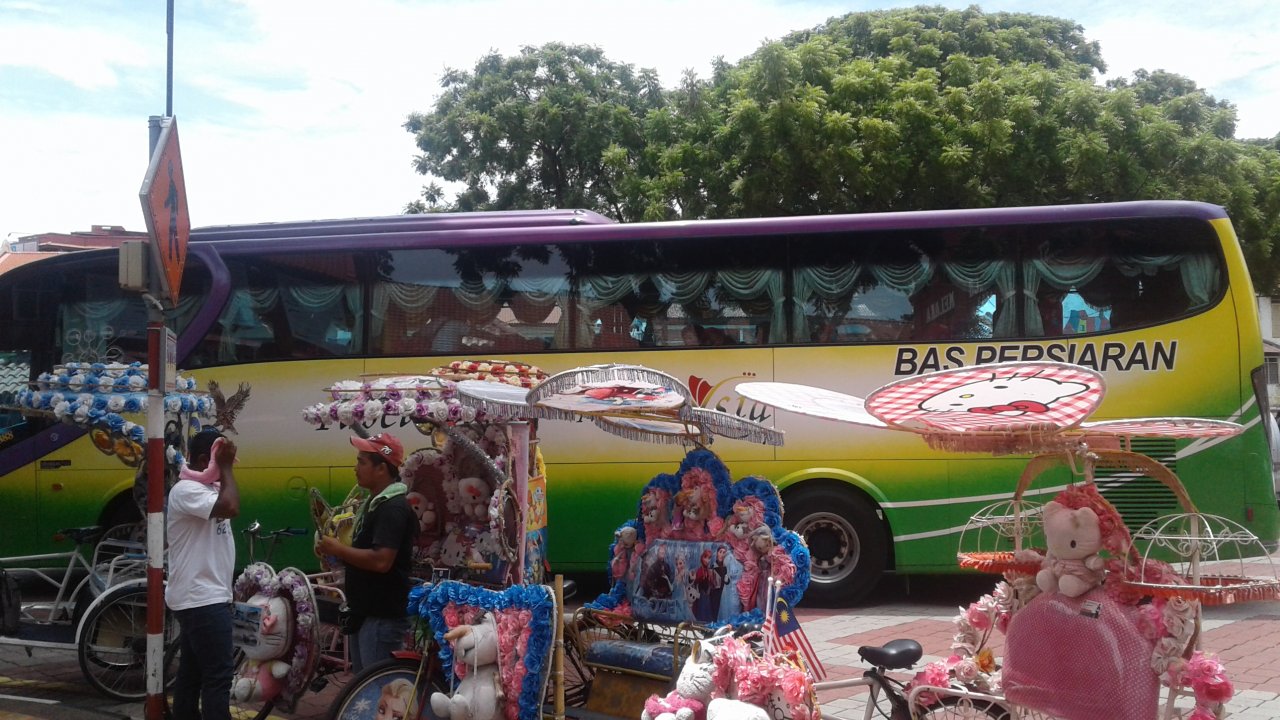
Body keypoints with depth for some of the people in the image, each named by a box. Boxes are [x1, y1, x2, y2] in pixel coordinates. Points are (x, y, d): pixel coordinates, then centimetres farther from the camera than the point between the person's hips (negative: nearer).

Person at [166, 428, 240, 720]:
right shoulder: (186, 490, -17)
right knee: (218, 674, -11)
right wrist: (226, 468, -19)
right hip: (202, 599, -10)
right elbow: (230, 507, -29)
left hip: (204, 597, 10)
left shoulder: (208, 487, 14)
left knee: (192, 672, 15)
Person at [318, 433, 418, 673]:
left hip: (382, 617, -10)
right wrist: (338, 551, 6)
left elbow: (381, 561, -28)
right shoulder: (373, 502, 14)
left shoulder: (393, 507, -18)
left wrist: (338, 549, -17)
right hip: (364, 612, 10)